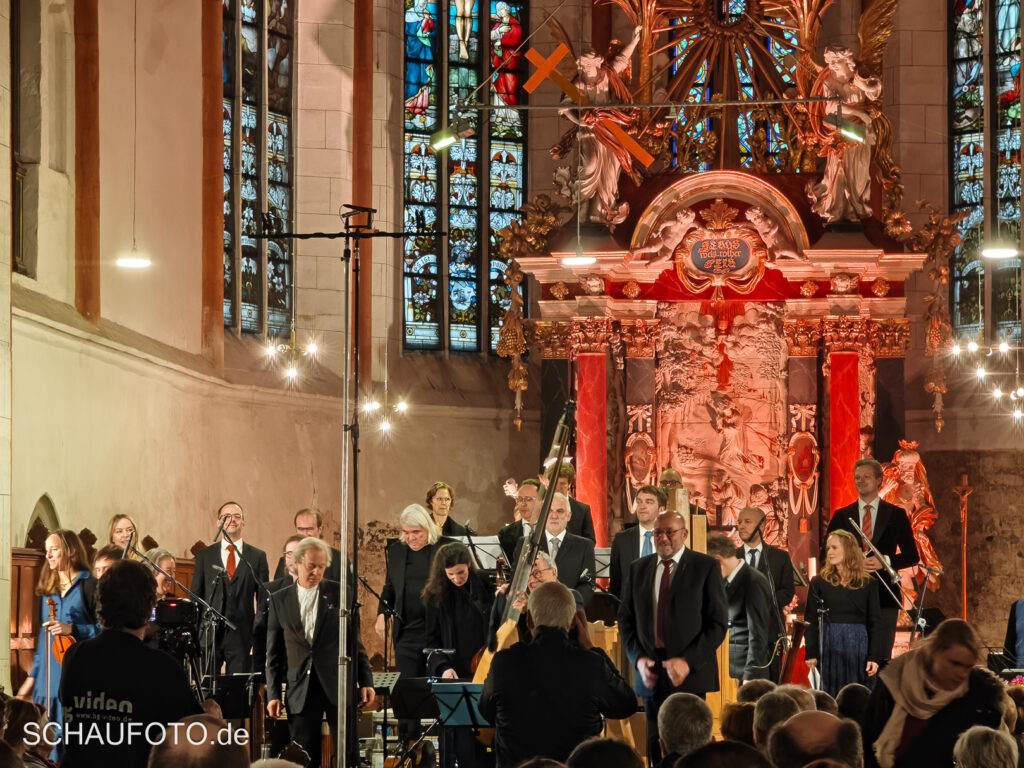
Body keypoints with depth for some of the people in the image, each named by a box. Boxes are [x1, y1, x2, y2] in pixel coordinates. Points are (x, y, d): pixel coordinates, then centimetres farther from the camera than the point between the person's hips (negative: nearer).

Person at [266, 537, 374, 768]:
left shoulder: (340, 593, 5)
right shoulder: (279, 600, 8)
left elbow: (355, 641, 7)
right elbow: (274, 653, 9)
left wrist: (366, 681, 1)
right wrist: (273, 694, 3)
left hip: (339, 687, -1)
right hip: (301, 692, 1)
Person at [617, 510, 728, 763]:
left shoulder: (705, 567, 2)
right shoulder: (638, 569, 14)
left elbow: (718, 622, -3)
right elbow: (625, 619, 15)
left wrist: (688, 661, -13)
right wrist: (638, 658, -2)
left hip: (691, 675, -3)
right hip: (651, 676, 3)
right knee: (656, 749, 0)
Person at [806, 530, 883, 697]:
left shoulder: (868, 583, 6)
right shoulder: (819, 582, 6)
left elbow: (874, 622, 6)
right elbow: (810, 620, 5)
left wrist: (874, 657, -2)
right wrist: (811, 654, -4)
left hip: (858, 645, 0)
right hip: (828, 645, 0)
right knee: (830, 696, 0)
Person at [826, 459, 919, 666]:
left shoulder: (896, 515, 7)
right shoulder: (841, 516, 10)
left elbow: (912, 555, 6)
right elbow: (826, 554, 10)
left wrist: (885, 561, -12)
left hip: (884, 594, -1)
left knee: (882, 657, -2)